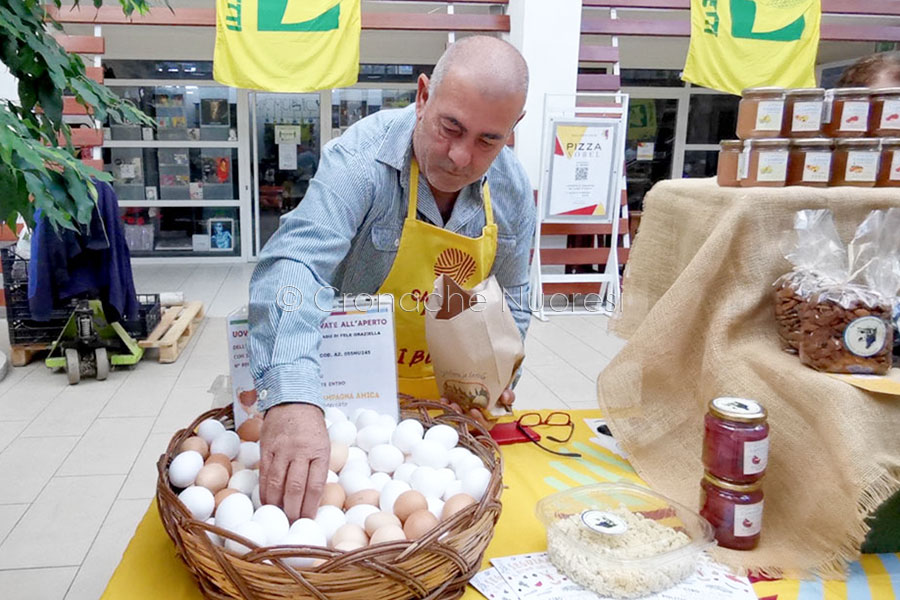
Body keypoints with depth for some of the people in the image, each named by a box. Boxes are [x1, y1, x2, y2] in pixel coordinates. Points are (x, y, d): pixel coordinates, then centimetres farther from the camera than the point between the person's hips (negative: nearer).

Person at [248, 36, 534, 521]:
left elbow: (510, 301, 6)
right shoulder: (363, 157, -27)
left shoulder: (513, 190, -9)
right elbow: (294, 267, -44)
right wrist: (292, 401, -59)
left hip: (447, 403, 5)